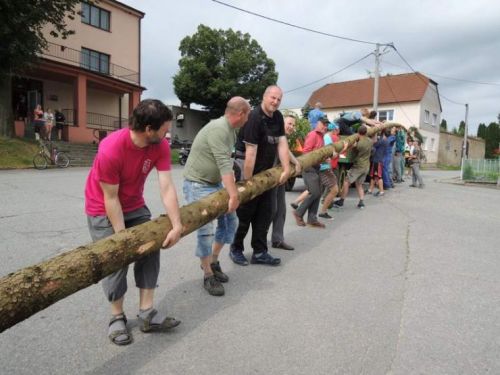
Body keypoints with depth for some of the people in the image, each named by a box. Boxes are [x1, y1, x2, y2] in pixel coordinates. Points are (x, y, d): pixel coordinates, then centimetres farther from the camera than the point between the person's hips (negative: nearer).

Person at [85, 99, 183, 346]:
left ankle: (146, 314, 9)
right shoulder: (110, 150, -33)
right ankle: (117, 317, 14)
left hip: (135, 206, 5)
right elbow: (110, 199, -26)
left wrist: (177, 225, -26)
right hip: (103, 210, -5)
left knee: (150, 251, -2)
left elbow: (166, 188, -21)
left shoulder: (160, 146, -18)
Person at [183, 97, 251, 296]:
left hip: (216, 184, 10)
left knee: (230, 221, 11)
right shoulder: (218, 129, -23)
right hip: (198, 185, -9)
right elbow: (224, 164, -29)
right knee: (206, 231, -7)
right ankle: (208, 275, 10)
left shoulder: (230, 130, 7)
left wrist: (232, 188, 13)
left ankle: (213, 261, 27)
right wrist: (233, 194, -30)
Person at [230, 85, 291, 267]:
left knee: (265, 214, 9)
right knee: (245, 213, 2)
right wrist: (247, 182, -25)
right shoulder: (254, 117, -20)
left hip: (266, 173, 8)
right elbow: (251, 151, -24)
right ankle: (236, 249, 22)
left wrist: (286, 169, -7)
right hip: (248, 170, -8)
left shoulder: (278, 117, 5)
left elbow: (282, 143, 2)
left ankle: (259, 252, 18)